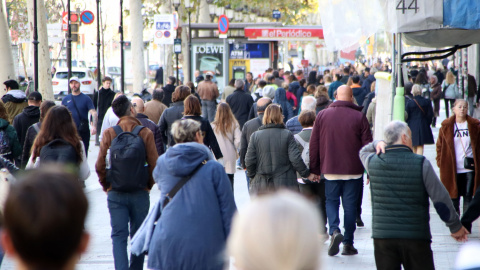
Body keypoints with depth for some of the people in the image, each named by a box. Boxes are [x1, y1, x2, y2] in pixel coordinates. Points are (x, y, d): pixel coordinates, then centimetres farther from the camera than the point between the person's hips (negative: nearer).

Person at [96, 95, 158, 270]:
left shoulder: (109, 133, -5)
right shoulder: (146, 133, -7)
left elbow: (100, 165, -6)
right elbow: (154, 164, -8)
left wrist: (106, 185, 10)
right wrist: (148, 185, 9)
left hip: (115, 194, 0)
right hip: (140, 193, 0)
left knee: (118, 236, 2)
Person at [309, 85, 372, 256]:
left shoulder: (322, 115, 1)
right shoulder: (359, 117, -5)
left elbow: (314, 144, 4)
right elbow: (367, 145, -4)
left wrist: (314, 169, 12)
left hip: (330, 170, 1)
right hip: (353, 171, -1)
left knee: (331, 201, 14)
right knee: (350, 205, 7)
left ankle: (334, 231, -11)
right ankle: (348, 244, 8)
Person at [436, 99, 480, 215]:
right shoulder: (446, 126, 1)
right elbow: (440, 146, 8)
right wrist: (440, 162, 0)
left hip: (470, 168, 0)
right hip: (452, 169, 0)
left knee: (468, 197, 5)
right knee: (454, 196, 5)